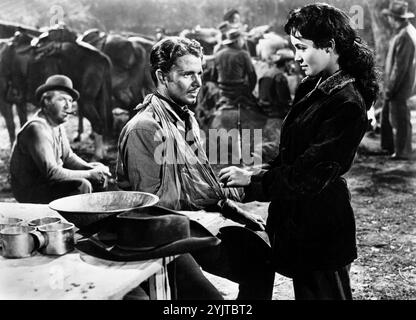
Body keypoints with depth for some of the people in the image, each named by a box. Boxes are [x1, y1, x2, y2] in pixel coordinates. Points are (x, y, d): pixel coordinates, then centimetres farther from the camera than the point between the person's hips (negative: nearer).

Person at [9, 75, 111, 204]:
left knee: (100, 179, 4)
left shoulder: (57, 123, 4)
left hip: (45, 181, 9)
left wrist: (92, 168, -8)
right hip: (29, 191, -9)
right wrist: (89, 174, -22)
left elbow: (68, 157, 11)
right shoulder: (37, 128, -24)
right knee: (82, 186, -27)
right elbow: (51, 173, -29)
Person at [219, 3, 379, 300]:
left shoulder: (347, 104, -21)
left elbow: (312, 172, -24)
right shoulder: (314, 87, 6)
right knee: (305, 290, 21)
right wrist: (259, 175, 3)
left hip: (320, 227, -8)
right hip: (300, 215, 8)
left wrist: (255, 180, -19)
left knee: (323, 292, 10)